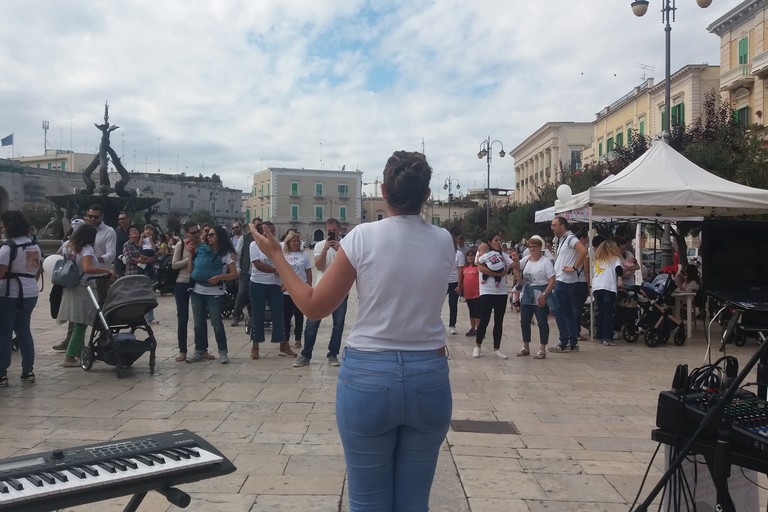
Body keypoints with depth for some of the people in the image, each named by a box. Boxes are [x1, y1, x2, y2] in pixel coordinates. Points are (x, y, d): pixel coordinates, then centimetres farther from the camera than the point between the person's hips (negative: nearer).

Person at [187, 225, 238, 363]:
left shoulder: (226, 254, -2)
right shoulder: (201, 249, 7)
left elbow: (234, 274, -8)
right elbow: (190, 270, 7)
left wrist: (219, 277, -22)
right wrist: (191, 254, 1)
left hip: (215, 293, -4)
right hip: (197, 291, 4)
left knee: (216, 323, -3)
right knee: (198, 323, 9)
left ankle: (223, 352, 6)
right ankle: (200, 351, 18)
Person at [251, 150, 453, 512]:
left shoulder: (363, 237, -9)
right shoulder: (444, 242, 0)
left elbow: (314, 307, -4)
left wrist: (276, 256, 7)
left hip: (368, 377, -3)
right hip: (429, 378, 3)